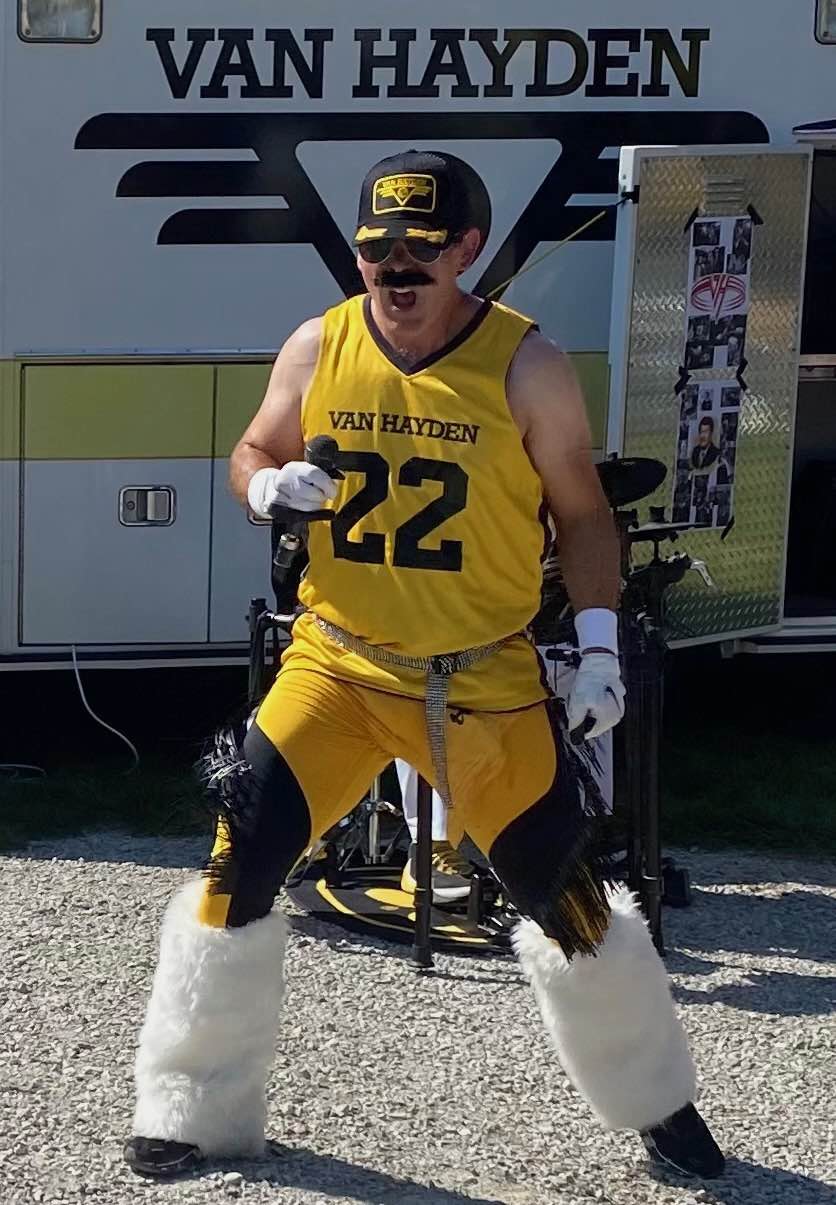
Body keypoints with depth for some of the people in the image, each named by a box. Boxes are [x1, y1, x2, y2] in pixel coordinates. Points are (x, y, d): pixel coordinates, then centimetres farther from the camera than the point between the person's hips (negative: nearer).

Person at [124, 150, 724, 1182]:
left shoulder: (526, 366, -9)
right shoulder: (316, 350, -3)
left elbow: (581, 515, -1)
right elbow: (251, 457, 10)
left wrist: (597, 647, -9)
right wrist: (269, 486, -13)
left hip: (486, 680, -2)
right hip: (337, 666, 2)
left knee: (568, 891, 3)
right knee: (239, 862, -6)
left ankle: (657, 1103, 26)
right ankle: (195, 1112, 12)